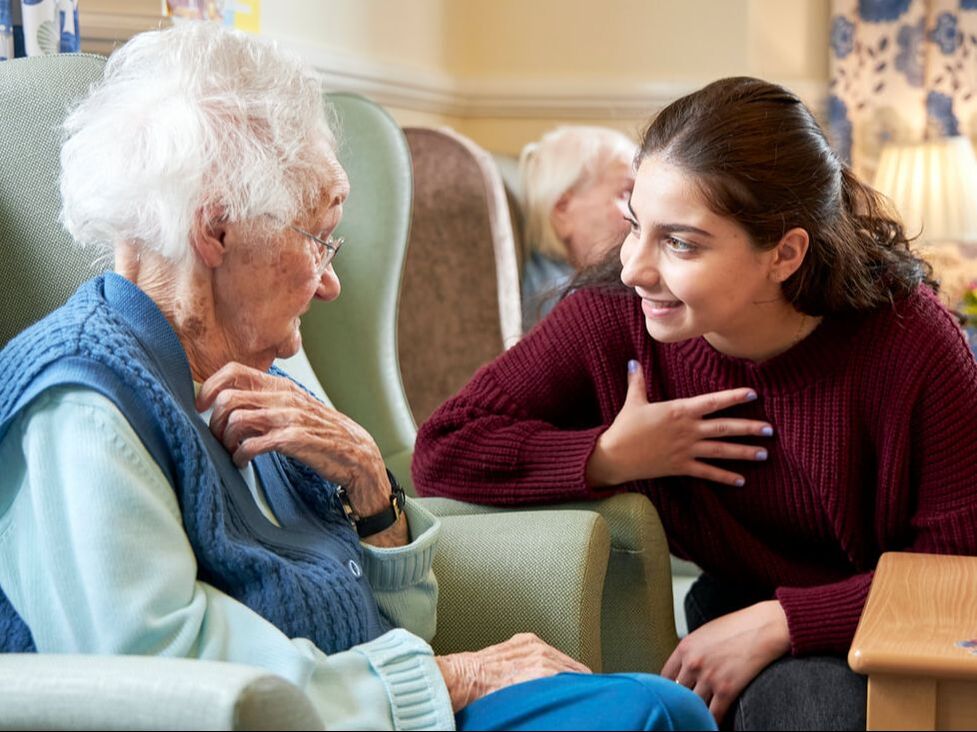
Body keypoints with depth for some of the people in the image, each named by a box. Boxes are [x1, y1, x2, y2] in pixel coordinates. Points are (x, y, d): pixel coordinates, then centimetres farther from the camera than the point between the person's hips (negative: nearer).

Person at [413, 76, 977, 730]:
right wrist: (613, 458, -23)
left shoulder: (907, 339, -20)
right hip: (731, 611, 1)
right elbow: (442, 452, -13)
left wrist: (777, 622, -23)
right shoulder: (615, 316, -17)